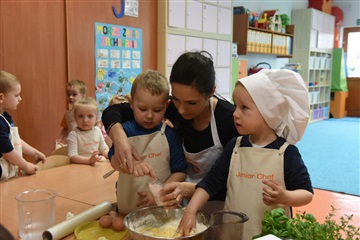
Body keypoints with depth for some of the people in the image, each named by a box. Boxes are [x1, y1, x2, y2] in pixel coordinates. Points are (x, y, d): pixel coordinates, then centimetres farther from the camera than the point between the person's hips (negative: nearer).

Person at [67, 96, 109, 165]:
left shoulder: (97, 131, 7)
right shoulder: (73, 134, -7)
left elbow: (104, 149, 15)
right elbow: (72, 156, -16)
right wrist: (89, 160, -29)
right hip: (81, 165, -3)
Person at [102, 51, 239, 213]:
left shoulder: (230, 120, -21)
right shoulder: (173, 106, -11)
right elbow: (113, 111, -7)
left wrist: (188, 189, -35)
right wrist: (120, 138, -28)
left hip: (216, 203, -2)